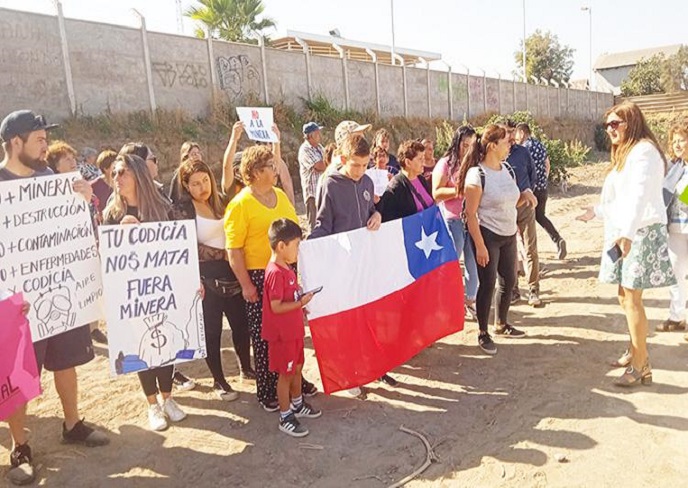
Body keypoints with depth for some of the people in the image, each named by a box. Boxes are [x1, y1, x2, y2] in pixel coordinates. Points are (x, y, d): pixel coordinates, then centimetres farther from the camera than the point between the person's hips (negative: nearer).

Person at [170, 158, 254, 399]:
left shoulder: (221, 201, 8)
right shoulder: (181, 209, -7)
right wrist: (223, 254, -13)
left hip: (232, 275, 5)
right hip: (206, 279, -5)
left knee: (241, 324, 13)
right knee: (211, 332, 6)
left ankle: (246, 368, 34)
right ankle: (219, 381, 23)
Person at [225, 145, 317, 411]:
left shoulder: (280, 195, 8)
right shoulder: (240, 204, -12)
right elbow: (233, 249, -15)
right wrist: (245, 284, -16)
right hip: (260, 277, -6)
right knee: (264, 336, 5)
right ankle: (267, 391, 20)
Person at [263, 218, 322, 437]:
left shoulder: (286, 268, 6)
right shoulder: (275, 273, -24)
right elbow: (276, 307, -25)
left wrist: (300, 305, 4)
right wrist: (301, 302, -21)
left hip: (294, 330, 9)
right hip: (282, 334, -9)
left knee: (297, 368, 22)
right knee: (285, 374, 4)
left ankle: (298, 405, 41)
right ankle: (285, 418, 18)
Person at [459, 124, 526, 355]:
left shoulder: (507, 169, 6)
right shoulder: (477, 175, -17)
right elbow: (471, 214, -17)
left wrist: (524, 197, -2)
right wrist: (480, 246, -19)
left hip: (509, 234, 7)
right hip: (488, 235, -7)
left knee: (509, 280, 14)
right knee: (487, 284, -1)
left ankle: (501, 324, 34)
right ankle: (483, 334, 15)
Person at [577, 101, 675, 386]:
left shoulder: (644, 151, -13)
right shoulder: (627, 152, 19)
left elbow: (639, 196, -25)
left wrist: (628, 234, -33)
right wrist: (597, 212, 36)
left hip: (640, 233, -10)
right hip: (623, 232, 10)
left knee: (631, 299, -8)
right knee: (625, 297, 14)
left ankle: (641, 367, 1)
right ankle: (636, 351, 28)